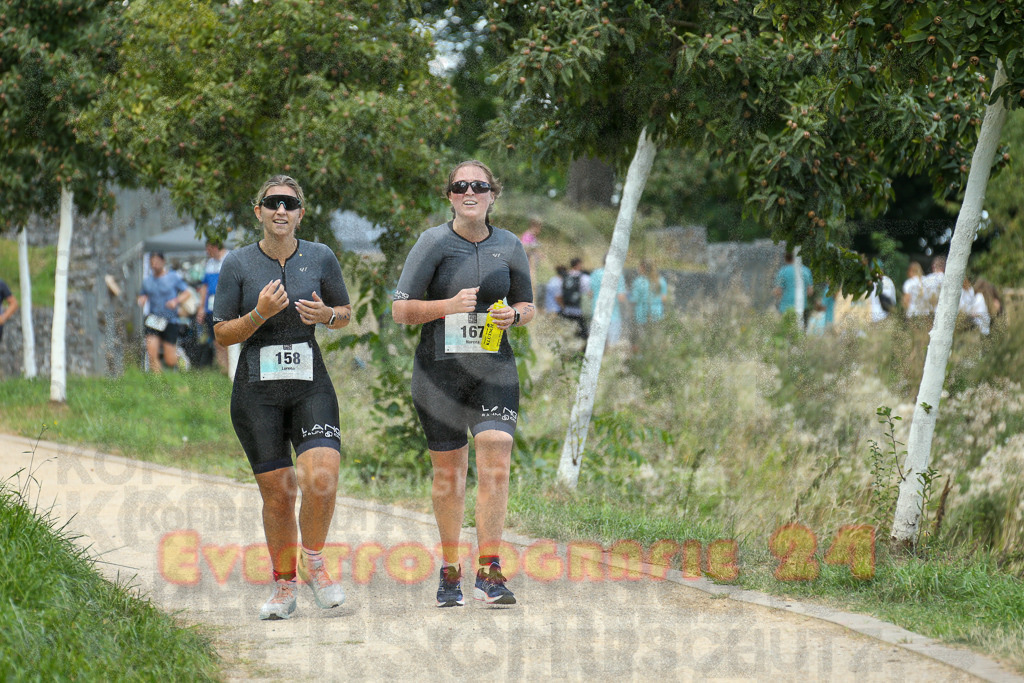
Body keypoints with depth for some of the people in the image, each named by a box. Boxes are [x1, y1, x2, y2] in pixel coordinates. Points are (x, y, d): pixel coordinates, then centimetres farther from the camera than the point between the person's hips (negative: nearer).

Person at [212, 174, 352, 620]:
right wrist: (260, 313, -16)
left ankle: (313, 562, 4)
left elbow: (345, 313, 16)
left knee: (321, 477, -19)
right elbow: (222, 334, 1)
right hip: (256, 391, -1)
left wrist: (326, 315, -7)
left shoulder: (320, 258, 3)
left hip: (310, 386, 1)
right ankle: (284, 585, 19)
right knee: (277, 492, 1)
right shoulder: (238, 264, -1)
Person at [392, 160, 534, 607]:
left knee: (496, 465, -14)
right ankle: (450, 571, 23)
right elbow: (401, 310, -4)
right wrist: (450, 305, -19)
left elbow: (527, 306, 19)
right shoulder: (433, 243, -3)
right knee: (448, 473, 7)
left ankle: (489, 574, -12)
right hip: (439, 369, -1)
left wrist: (514, 315, -4)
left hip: (494, 369, 2)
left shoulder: (509, 246, 7)